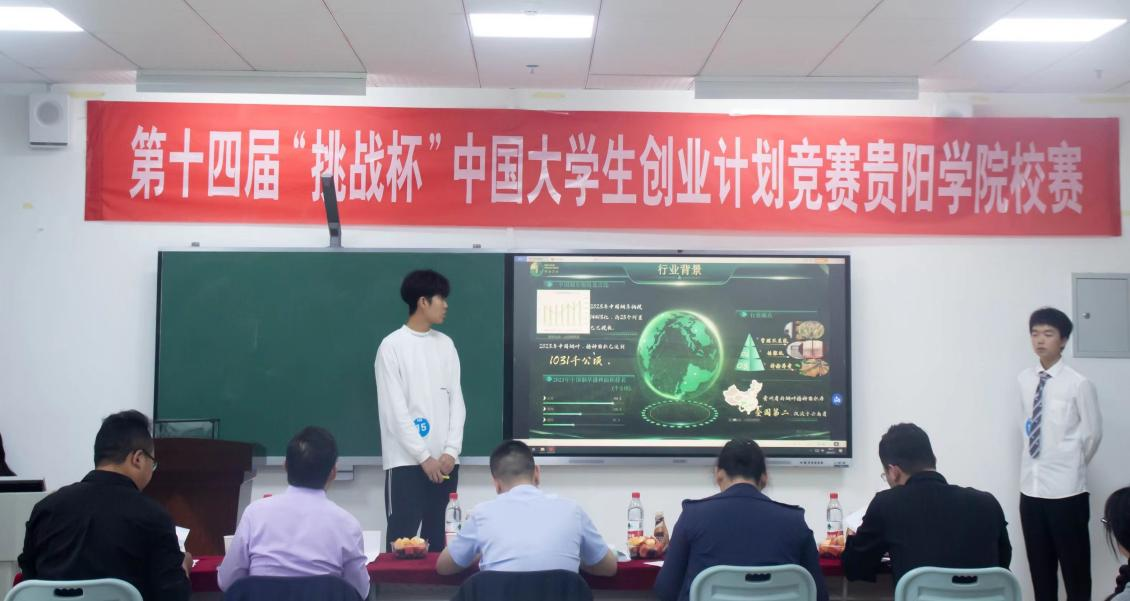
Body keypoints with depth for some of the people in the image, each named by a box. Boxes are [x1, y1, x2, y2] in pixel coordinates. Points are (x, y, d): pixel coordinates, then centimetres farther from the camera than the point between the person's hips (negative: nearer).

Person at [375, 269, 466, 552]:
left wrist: (451, 451, -4)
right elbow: (395, 410, -9)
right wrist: (423, 457, -12)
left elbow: (456, 401, 8)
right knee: (402, 540, -3)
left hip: (445, 460, 5)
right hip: (407, 461, -5)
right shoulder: (392, 346, -5)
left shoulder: (446, 344, 11)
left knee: (439, 540, 8)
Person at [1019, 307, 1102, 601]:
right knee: (1040, 570, 14)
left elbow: (1093, 434, -3)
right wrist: (1036, 462, 11)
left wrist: (1073, 467, 7)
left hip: (1067, 491, -4)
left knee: (1075, 570, 6)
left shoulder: (1078, 384, -12)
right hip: (1031, 489, 5)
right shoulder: (1024, 380, 2)